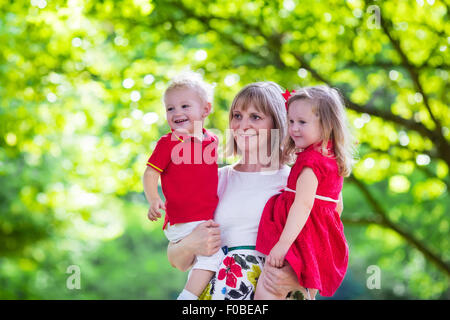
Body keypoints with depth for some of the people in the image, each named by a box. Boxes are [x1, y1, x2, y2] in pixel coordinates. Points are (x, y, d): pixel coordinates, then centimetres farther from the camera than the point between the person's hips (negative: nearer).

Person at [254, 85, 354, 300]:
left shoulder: (311, 161, -16)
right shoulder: (332, 159, 14)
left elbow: (303, 204, -26)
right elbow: (336, 205, 22)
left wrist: (282, 244, -31)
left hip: (302, 239, -11)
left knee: (264, 294, -19)